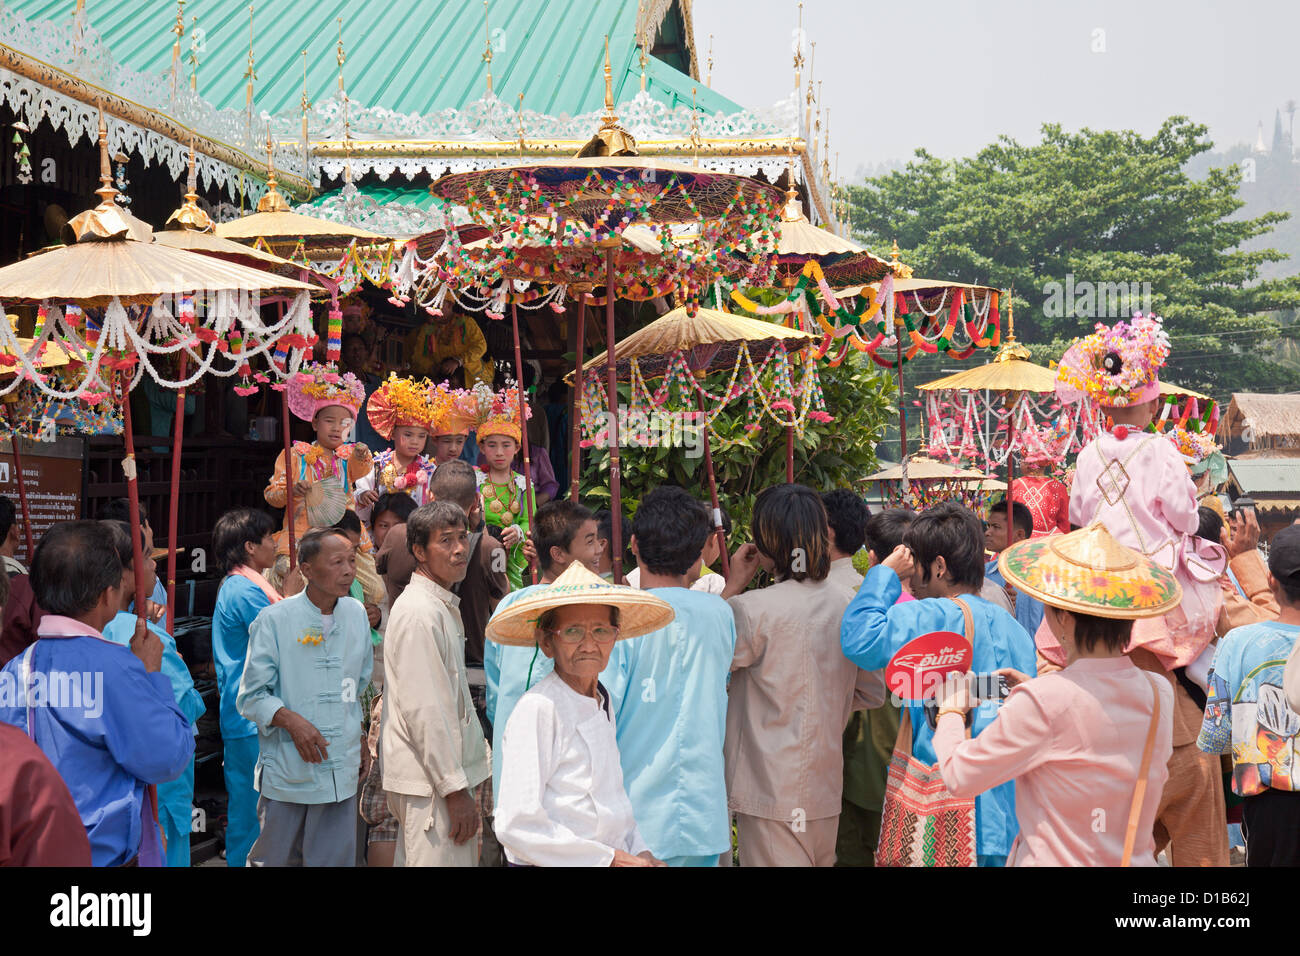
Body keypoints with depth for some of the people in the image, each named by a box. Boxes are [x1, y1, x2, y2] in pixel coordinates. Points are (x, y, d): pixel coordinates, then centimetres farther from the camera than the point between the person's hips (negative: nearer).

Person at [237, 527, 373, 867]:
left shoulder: (357, 615, 7)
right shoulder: (274, 619, -7)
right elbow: (251, 696, -5)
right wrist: (291, 720, -21)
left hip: (341, 771, 3)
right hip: (286, 771, -3)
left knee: (335, 859, 4)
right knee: (277, 860, 7)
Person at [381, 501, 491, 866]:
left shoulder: (444, 607, 17)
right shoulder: (418, 612, -16)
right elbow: (424, 710, -21)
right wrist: (455, 788, -20)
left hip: (450, 770, 10)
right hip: (431, 781, -10)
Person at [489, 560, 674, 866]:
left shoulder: (603, 703, 13)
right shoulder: (538, 709, -12)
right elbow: (516, 826, -16)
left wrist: (639, 852, 5)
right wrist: (609, 859, -11)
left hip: (618, 858, 6)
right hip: (554, 865, -6)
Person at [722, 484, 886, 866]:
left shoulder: (751, 610, -19)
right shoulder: (848, 602, 1)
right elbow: (872, 692, 9)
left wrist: (732, 589, -1)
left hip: (770, 790, -6)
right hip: (827, 786, 6)